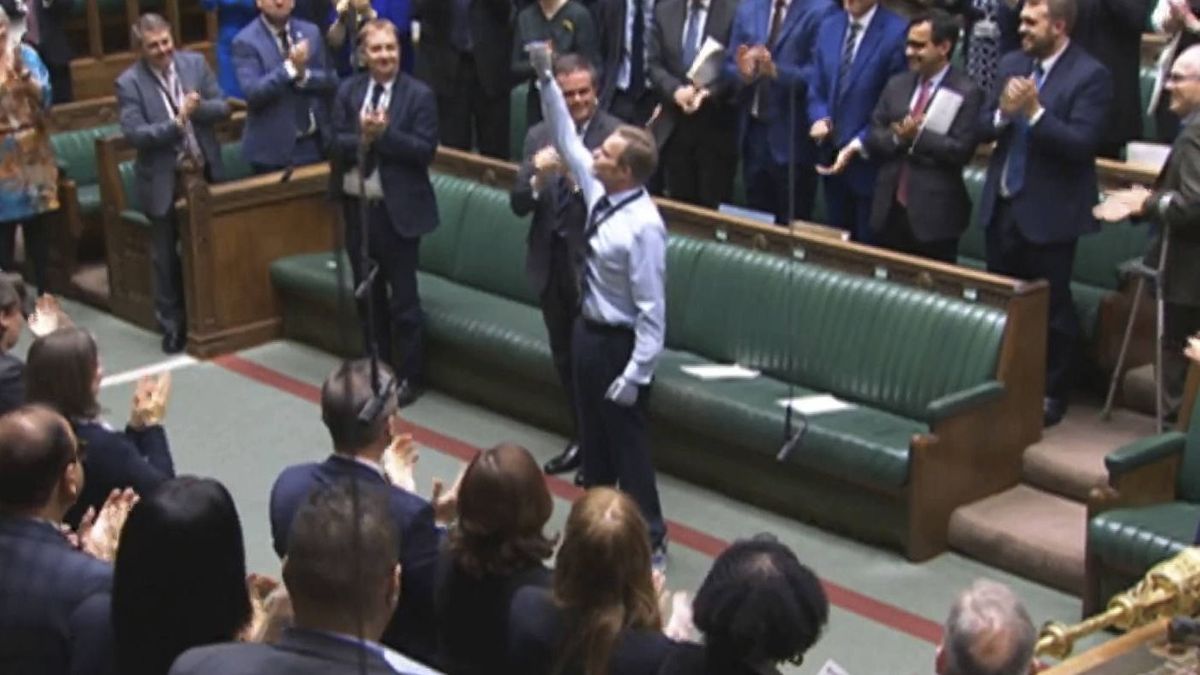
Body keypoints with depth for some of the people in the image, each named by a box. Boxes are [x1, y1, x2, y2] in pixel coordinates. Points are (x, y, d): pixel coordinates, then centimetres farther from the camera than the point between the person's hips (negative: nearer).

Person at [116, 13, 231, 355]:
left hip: (206, 172, 3)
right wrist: (177, 123, -29)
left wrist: (200, 107, -23)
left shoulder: (195, 63, -2)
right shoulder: (129, 82, -12)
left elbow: (223, 108, -2)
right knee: (166, 256, 8)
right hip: (163, 180, -3)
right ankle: (172, 324, 20)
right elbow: (134, 134, -19)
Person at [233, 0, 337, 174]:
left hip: (316, 143, 4)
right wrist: (290, 67, -26)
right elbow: (253, 92, -17)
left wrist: (304, 76, -14)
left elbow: (331, 82, 5)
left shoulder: (311, 32, 8)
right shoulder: (246, 41, -6)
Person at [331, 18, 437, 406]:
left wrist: (384, 133, -21)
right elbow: (335, 144, -2)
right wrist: (361, 138, -21)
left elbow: (425, 150, -14)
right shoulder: (348, 91, 4)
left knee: (403, 298, 3)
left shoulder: (418, 94, -8)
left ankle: (408, 377, 14)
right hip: (356, 207, 5)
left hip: (397, 209, -5)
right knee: (367, 295, 16)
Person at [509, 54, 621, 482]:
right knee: (565, 357, 17)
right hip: (550, 261, 6)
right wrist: (537, 176, -20)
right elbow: (518, 205, 0)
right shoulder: (539, 136, 6)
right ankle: (582, 437, 34)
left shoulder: (616, 135, -10)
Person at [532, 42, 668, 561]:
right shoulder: (598, 192, -5)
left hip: (620, 342, -9)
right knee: (592, 431, 21)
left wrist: (636, 373, -23)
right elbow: (567, 140, 10)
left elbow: (652, 308, -25)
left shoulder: (643, 226, -27)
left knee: (627, 440, 3)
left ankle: (649, 540, 18)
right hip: (588, 329, 9)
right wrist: (546, 81, 3)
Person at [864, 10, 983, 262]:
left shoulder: (967, 92, -7)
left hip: (933, 214, -6)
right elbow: (873, 139, 9)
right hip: (889, 209, 6)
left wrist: (918, 135, -19)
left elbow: (962, 151, -14)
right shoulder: (897, 84, 12)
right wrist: (896, 137, -11)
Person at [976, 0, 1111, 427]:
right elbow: (982, 127, 6)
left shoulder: (1089, 76, -12)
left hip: (1049, 212, -6)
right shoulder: (1012, 64, 7)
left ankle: (1051, 395, 17)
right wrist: (1003, 113, -15)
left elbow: (1082, 144, -20)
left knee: (1051, 308, 4)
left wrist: (1035, 111, -27)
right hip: (1002, 204, 6)